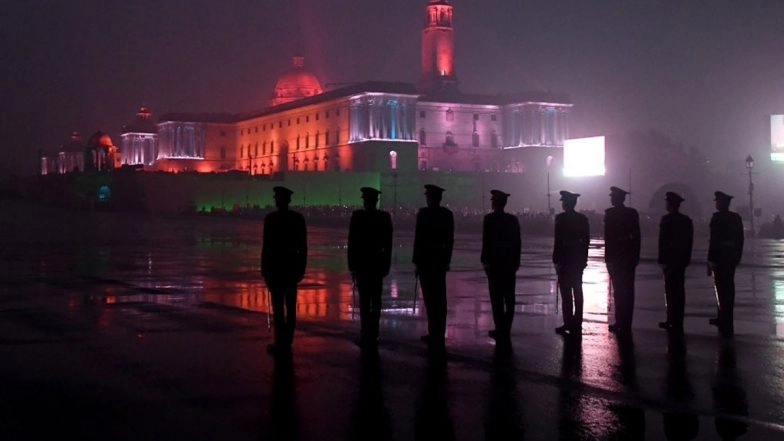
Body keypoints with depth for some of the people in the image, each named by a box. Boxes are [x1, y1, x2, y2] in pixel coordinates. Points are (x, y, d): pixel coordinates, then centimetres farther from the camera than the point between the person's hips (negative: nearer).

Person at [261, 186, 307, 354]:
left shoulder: (271, 218, -12)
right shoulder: (298, 218, 2)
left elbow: (267, 246, -13)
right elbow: (303, 246, 4)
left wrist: (264, 269, -6)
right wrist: (301, 268, 11)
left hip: (275, 268, -5)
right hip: (292, 267, 5)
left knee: (278, 307, -2)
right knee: (290, 307, 9)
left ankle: (280, 343, -1)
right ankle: (287, 342, 14)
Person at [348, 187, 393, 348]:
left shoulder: (357, 216, -10)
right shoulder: (385, 217, -1)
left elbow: (352, 243, -9)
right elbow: (388, 243, 2)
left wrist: (352, 266, -2)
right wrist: (386, 265, 10)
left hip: (362, 264, -3)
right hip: (378, 264, 3)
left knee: (364, 300, -1)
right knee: (375, 300, 9)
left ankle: (366, 336, -3)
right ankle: (373, 335, 12)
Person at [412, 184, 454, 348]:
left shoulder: (424, 213, -11)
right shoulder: (447, 214, 6)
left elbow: (419, 238, -12)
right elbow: (450, 240, 9)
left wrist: (416, 261, -7)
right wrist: (447, 260, 16)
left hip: (426, 260, -6)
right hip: (441, 260, 6)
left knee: (430, 298, -3)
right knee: (440, 298, 10)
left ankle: (434, 333, -2)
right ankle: (440, 333, 16)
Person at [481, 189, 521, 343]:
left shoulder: (489, 218, -9)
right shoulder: (513, 219, 6)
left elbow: (486, 241, -12)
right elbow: (517, 243, 8)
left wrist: (485, 261, -5)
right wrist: (516, 262, 14)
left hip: (494, 263, -5)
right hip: (510, 263, 5)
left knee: (497, 298, -2)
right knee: (509, 298, 7)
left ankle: (500, 330, -3)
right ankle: (506, 329, 11)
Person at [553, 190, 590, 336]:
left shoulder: (561, 218, -12)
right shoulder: (583, 218, 6)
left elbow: (558, 240, -14)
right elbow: (587, 239, 8)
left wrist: (556, 260, -9)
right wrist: (584, 258, 15)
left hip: (565, 259, -6)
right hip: (579, 259, 6)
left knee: (566, 293, -2)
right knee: (577, 291, 9)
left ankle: (568, 323, -2)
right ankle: (577, 324, 13)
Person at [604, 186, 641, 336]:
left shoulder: (610, 213, -9)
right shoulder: (633, 213, 6)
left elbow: (608, 236, -11)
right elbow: (637, 235, 7)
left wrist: (608, 257, -9)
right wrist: (636, 256, 12)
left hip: (615, 255, -5)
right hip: (630, 255, 5)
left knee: (618, 290, -1)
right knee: (628, 290, 7)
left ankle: (620, 323, -1)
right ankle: (626, 324, 11)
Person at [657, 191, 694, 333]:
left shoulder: (667, 219, -12)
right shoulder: (687, 220, 9)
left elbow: (663, 241, -14)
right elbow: (690, 241, 12)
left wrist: (662, 260, -11)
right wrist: (687, 258, 17)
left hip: (670, 259, -7)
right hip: (682, 259, 7)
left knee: (671, 291, -5)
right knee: (679, 290, 12)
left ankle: (673, 322, -5)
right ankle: (678, 321, 17)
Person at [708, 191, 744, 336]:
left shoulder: (717, 217, -13)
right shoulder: (736, 218, 8)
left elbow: (714, 239, -16)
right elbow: (740, 239, 11)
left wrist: (711, 260, -13)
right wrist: (737, 257, 17)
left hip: (719, 257, -7)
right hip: (732, 257, 8)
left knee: (722, 288, -3)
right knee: (728, 288, 17)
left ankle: (726, 325, -3)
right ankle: (723, 319, 30)